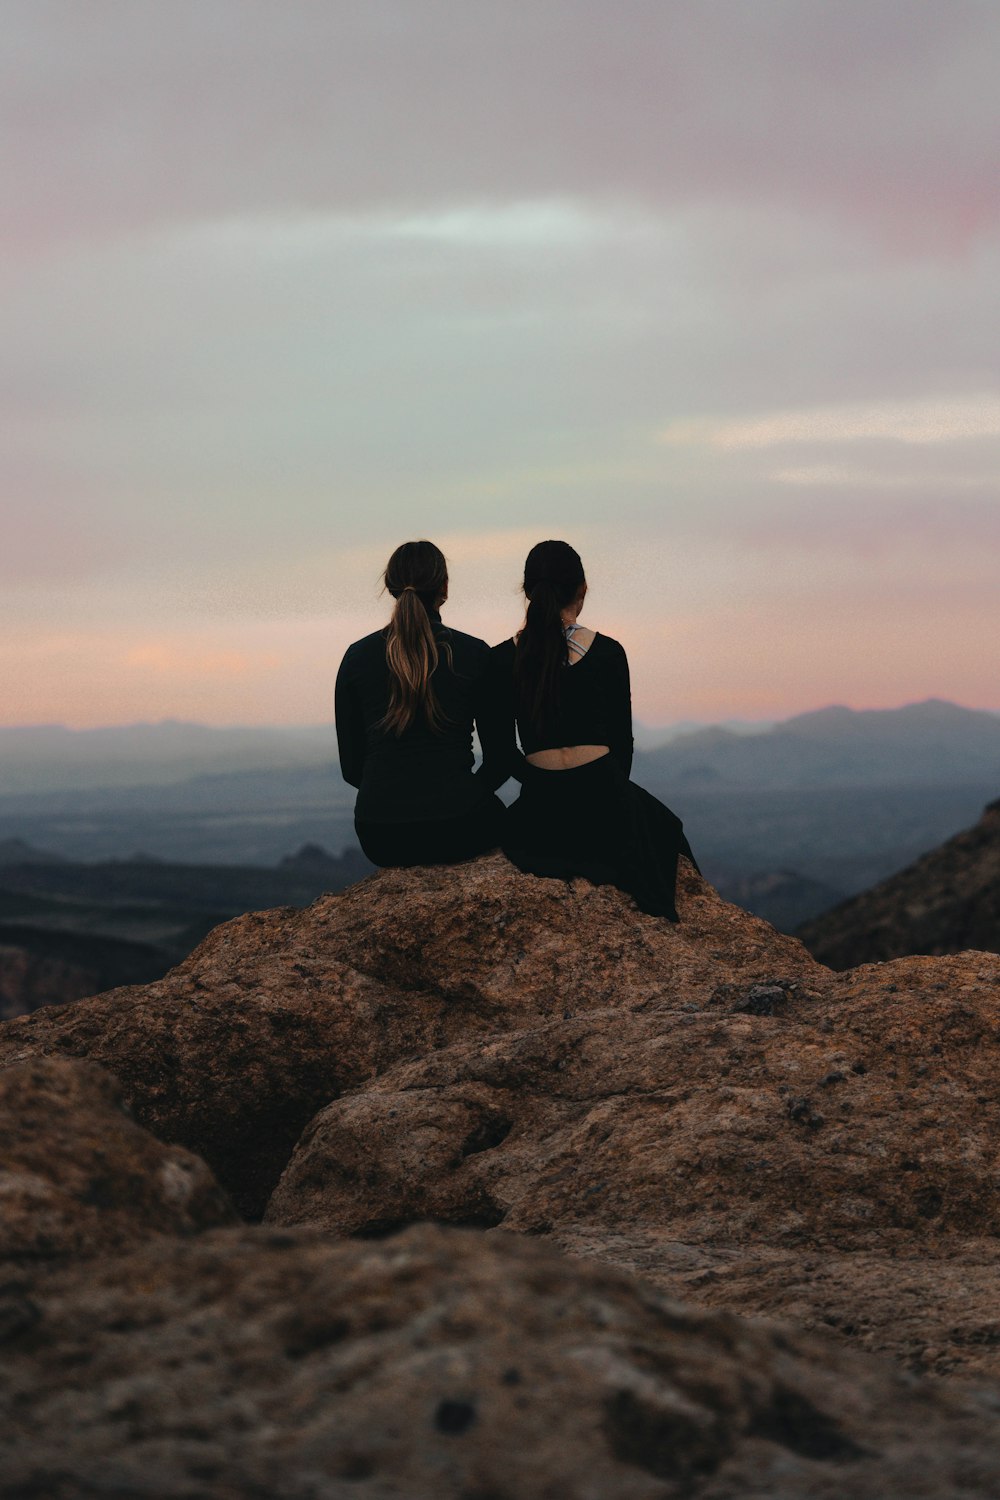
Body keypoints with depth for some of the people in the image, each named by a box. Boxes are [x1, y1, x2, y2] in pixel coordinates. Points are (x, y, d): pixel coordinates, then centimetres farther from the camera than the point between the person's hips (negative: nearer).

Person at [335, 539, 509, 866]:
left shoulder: (357, 657, 1)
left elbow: (351, 766, 6)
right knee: (494, 812, 35)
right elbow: (500, 758, 2)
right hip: (457, 829, -2)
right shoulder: (474, 654, -4)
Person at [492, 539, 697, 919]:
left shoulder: (501, 660, -3)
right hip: (604, 814, -2)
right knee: (663, 826, 32)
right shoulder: (607, 653, -6)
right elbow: (621, 744, 3)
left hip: (540, 818, 3)